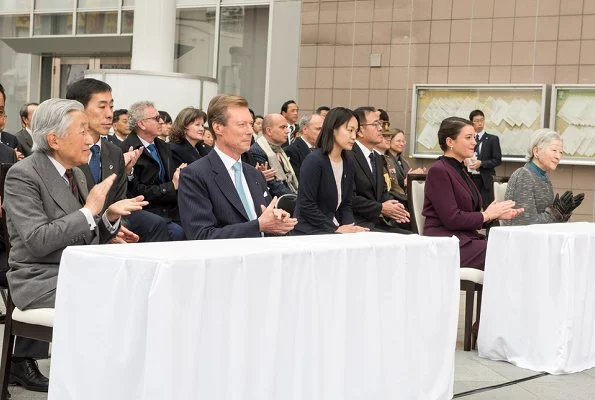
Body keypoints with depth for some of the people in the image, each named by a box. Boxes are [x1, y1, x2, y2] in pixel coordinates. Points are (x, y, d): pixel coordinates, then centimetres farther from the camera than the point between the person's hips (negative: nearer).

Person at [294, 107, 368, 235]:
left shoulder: (349, 163, 9)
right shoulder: (314, 161, -13)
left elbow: (346, 203, 13)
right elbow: (306, 205, -15)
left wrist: (350, 225, -6)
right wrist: (334, 229, -17)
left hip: (335, 226, 7)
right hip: (310, 230, -7)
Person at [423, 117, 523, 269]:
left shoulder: (461, 170, 19)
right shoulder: (438, 171, -9)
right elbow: (451, 219, -17)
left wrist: (497, 214, 1)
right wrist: (487, 215, -6)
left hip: (465, 238, 8)